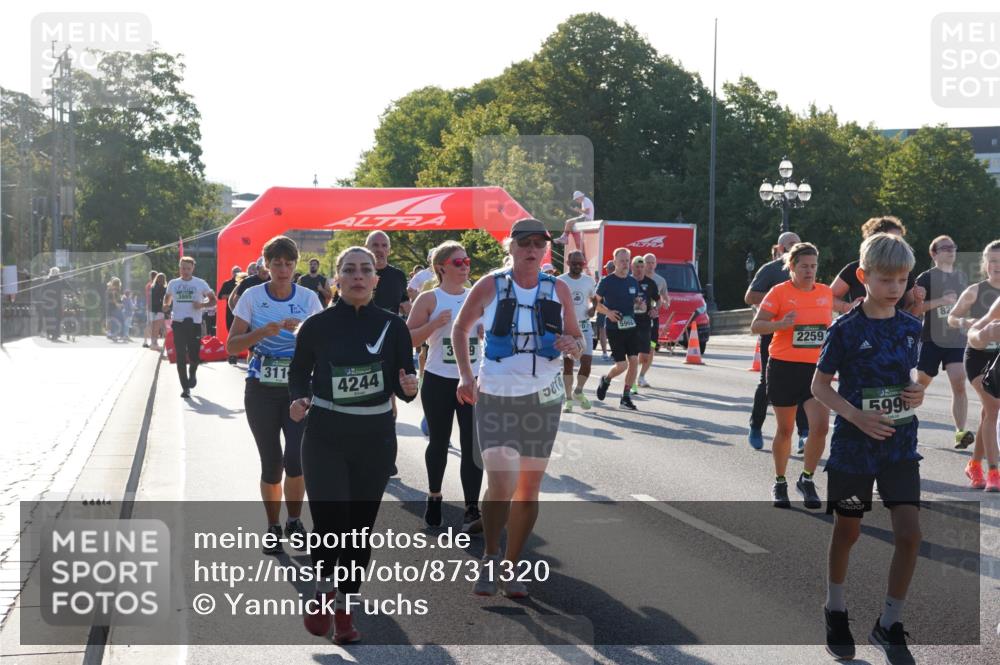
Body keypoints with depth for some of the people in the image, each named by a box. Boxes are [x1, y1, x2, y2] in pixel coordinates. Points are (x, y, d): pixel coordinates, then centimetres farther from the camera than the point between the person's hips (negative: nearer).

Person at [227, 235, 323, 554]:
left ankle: (294, 520, 12)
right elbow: (232, 346, -5)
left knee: (296, 458, -13)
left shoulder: (309, 298, 0)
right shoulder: (252, 296, -2)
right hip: (261, 391, 0)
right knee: (271, 462, 4)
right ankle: (273, 527, 23)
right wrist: (264, 331, -19)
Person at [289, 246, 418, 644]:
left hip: (376, 438, 2)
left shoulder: (393, 326, -2)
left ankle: (344, 610, 25)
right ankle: (323, 589, 21)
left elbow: (403, 387, 2)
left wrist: (409, 388, -20)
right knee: (330, 524, -11)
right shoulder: (317, 326, -5)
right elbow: (299, 371, 9)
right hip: (325, 437, -2)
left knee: (360, 527, 7)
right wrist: (299, 400, -10)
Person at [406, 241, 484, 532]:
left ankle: (471, 511, -8)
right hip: (438, 381, -2)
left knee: (472, 445, -6)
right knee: (439, 442, 11)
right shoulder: (429, 299, -5)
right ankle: (434, 498, 33)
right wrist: (435, 324, -20)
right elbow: (408, 338, -7)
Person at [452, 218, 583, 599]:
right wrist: (466, 375, -2)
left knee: (529, 487, 8)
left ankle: (511, 567, 22)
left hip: (544, 399, 3)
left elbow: (577, 341, 10)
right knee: (501, 484, -16)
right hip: (495, 396, -3)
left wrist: (572, 346, -14)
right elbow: (461, 329, 9)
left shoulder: (558, 290, 3)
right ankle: (490, 557, 6)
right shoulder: (490, 286, -4)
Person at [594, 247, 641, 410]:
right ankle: (606, 380, 26)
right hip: (614, 328, -5)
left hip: (631, 326, 5)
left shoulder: (633, 282, 9)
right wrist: (607, 312, -17)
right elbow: (596, 303, 0)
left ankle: (626, 397, 6)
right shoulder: (607, 281, -6)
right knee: (622, 365, -7)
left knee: (634, 361, -5)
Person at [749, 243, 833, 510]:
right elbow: (755, 326, -11)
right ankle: (779, 483, 25)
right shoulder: (780, 292, -7)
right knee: (785, 429, 7)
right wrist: (781, 324, -27)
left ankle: (807, 479, 8)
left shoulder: (826, 293, 7)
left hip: (817, 369, 3)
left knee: (821, 426, -12)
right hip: (784, 368, -3)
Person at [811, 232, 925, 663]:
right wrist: (858, 417, -21)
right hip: (854, 446, -3)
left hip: (901, 445, 3)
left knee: (909, 533, -7)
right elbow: (820, 386, -7)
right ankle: (836, 610, 35)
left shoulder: (910, 327, 1)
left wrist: (917, 389, -6)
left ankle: (889, 624, 8)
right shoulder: (846, 329, -12)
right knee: (847, 531, 12)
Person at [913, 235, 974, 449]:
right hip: (932, 339, -3)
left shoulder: (962, 276, 12)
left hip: (957, 339, 3)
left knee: (959, 383, -12)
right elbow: (915, 309, -13)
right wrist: (940, 301, -22)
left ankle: (960, 432, -17)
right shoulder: (926, 277, -4)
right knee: (922, 382, 10)